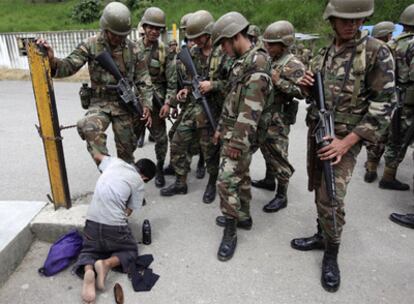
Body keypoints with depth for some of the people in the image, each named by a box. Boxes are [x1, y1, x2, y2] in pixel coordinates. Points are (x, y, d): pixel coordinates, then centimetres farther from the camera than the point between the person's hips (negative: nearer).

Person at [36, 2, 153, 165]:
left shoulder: (132, 49, -1)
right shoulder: (90, 45, -6)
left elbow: (143, 80, 2)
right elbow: (69, 66, -13)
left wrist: (146, 104, -9)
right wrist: (52, 61, -35)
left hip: (124, 104, 1)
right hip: (100, 103, -1)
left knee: (126, 148, 7)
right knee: (89, 128, -32)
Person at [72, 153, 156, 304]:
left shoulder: (115, 161, 11)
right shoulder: (139, 183, 1)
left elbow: (97, 156, 31)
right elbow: (128, 211, 4)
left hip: (92, 220, 4)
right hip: (114, 225, -4)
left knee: (88, 250, 27)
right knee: (130, 251, 21)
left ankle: (88, 271, -8)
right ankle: (107, 263, -10)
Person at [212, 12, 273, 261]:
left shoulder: (258, 62, -18)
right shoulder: (241, 61, 14)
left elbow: (251, 108, -24)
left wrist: (238, 141, -25)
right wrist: (221, 127, 21)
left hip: (241, 135, -10)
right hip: (232, 130, 10)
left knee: (227, 180, -8)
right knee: (240, 175, 18)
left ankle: (230, 233, 5)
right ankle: (243, 217, 33)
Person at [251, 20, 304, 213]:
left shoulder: (293, 65, -14)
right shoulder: (268, 60, 12)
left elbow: (301, 92, -23)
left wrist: (279, 81, -27)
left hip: (278, 119, -8)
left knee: (278, 156, -3)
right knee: (266, 150, 20)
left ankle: (282, 196, 7)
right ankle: (269, 180, 38)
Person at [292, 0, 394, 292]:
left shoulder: (377, 52, -12)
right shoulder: (323, 53, 8)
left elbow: (383, 106, -15)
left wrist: (346, 142, -22)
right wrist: (307, 85, -5)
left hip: (345, 137, -6)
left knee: (331, 198, -8)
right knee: (318, 190, 14)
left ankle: (332, 254, 13)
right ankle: (322, 235, 33)